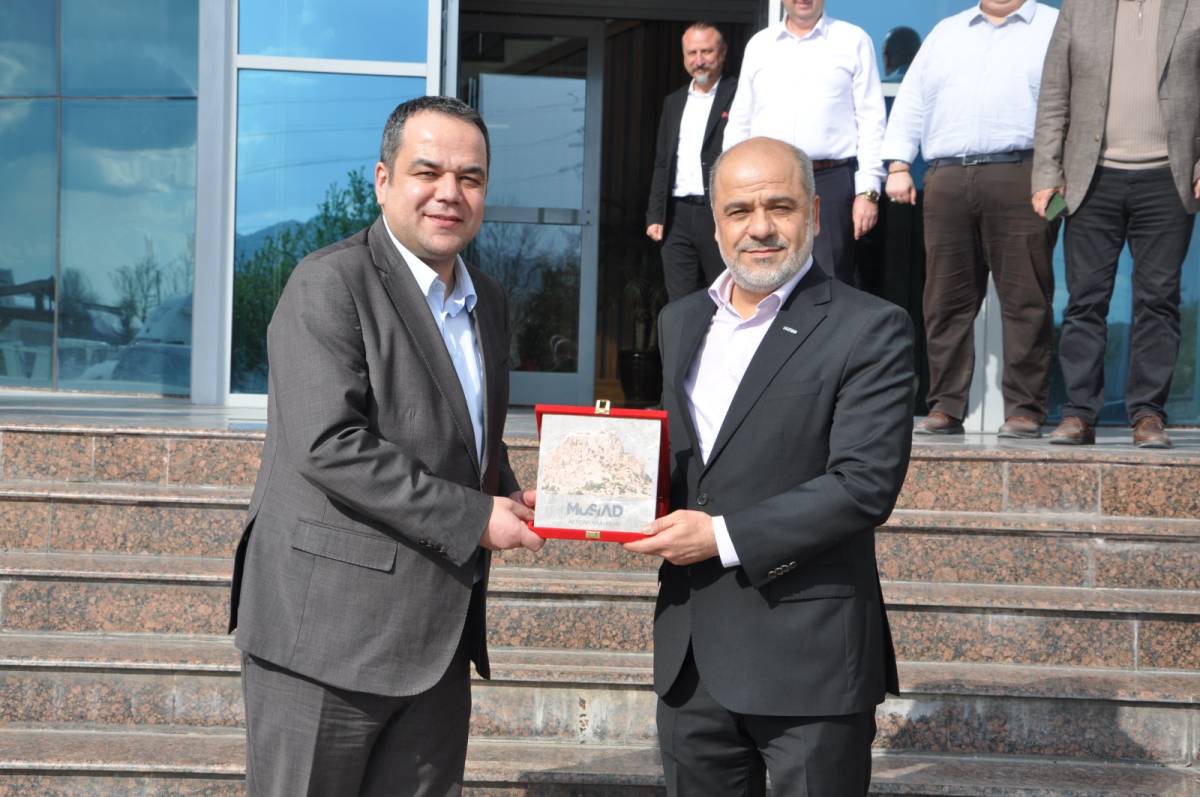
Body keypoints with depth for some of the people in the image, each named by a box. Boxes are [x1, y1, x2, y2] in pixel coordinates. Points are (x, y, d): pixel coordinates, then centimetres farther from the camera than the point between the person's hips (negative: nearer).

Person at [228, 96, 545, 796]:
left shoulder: (488, 301, 15)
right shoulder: (331, 283, -11)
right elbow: (330, 447, -21)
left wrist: (513, 499, 4)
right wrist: (473, 519, -17)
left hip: (441, 638, 7)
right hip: (330, 631, -7)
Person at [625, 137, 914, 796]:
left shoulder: (869, 329, -8)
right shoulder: (680, 322, 13)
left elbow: (866, 485, -16)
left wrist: (724, 535, -17)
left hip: (808, 658, -6)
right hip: (690, 655, 6)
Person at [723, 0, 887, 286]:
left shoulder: (853, 40, 6)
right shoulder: (759, 44, 14)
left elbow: (871, 120, 1)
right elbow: (739, 123, 16)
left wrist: (868, 191, -7)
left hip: (830, 184, -3)